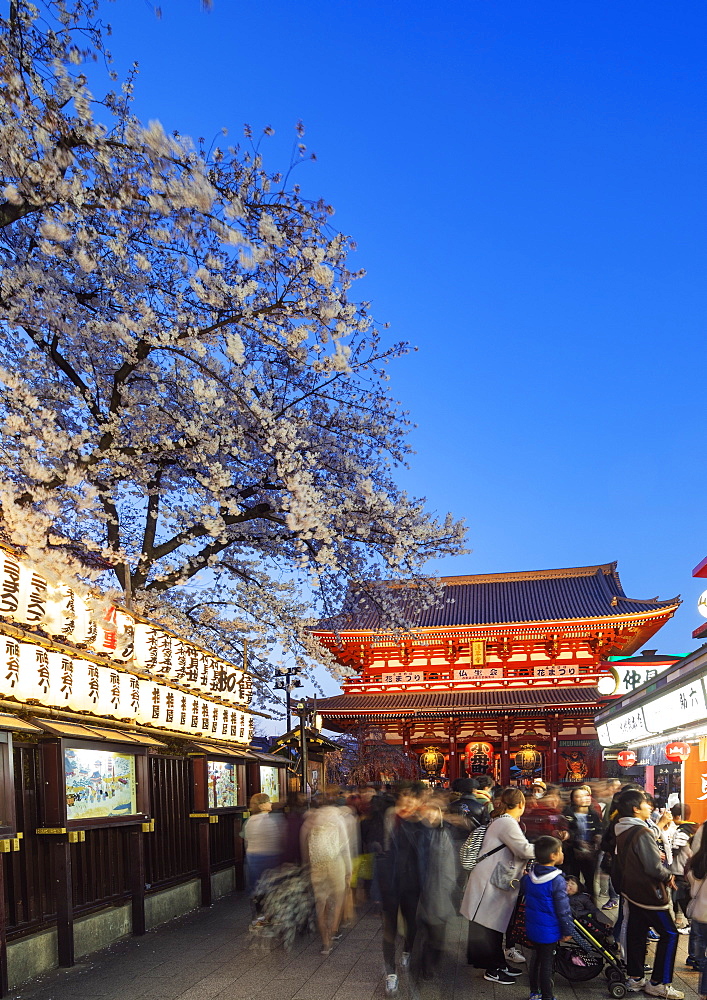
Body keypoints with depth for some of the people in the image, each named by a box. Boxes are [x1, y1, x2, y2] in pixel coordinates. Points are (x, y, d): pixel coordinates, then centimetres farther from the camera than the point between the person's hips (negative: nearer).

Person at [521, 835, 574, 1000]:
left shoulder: (529, 876, -3)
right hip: (549, 931, -6)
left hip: (532, 928, 7)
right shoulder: (557, 881, -23)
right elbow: (563, 909, -18)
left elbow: (523, 889, 18)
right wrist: (567, 931, -7)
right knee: (546, 963, 6)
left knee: (536, 958, 20)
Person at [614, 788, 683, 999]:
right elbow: (654, 867, -24)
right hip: (649, 892, -9)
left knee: (635, 933, 14)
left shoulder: (622, 831, 7)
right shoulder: (642, 832, -23)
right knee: (669, 934, 2)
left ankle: (635, 978, 22)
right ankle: (659, 983, 5)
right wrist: (668, 877, -5)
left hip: (632, 890, 9)